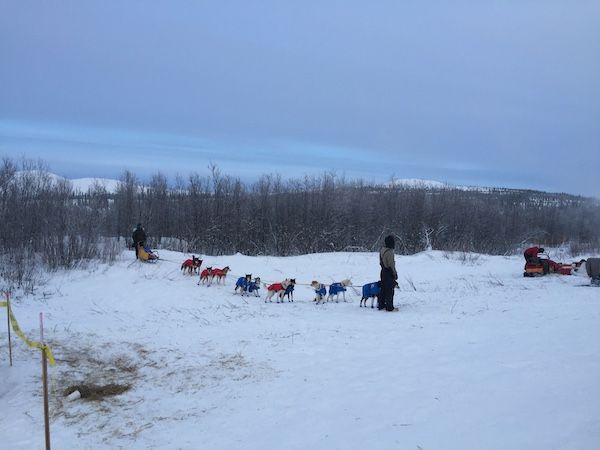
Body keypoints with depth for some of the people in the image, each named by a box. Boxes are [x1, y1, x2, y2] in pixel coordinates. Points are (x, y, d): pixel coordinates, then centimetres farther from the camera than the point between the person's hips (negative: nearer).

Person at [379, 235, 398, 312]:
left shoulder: (382, 250, 6)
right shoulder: (389, 252, -22)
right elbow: (391, 264, -20)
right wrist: (395, 273, -12)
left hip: (383, 271, 9)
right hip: (389, 273, -9)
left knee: (383, 289, 17)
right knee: (390, 291, -1)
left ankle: (381, 305, 24)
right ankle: (389, 307, 4)